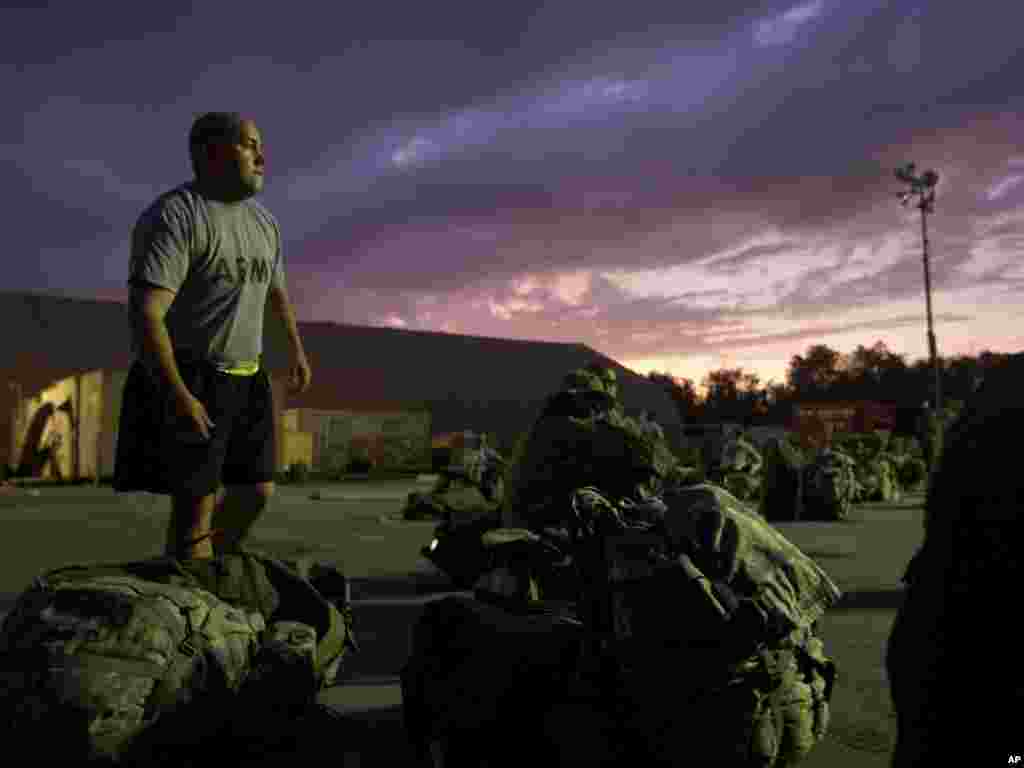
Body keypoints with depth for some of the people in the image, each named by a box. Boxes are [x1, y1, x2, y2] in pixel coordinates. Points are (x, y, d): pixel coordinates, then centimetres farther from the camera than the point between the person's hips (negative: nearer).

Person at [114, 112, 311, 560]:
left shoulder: (264, 223, 12)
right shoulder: (174, 215, -14)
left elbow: (277, 291, 29)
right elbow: (145, 313, -24)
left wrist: (297, 351, 32)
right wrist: (178, 396, -31)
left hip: (247, 379, 8)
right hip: (186, 380, -8)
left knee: (257, 490, 12)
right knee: (196, 505, -7)